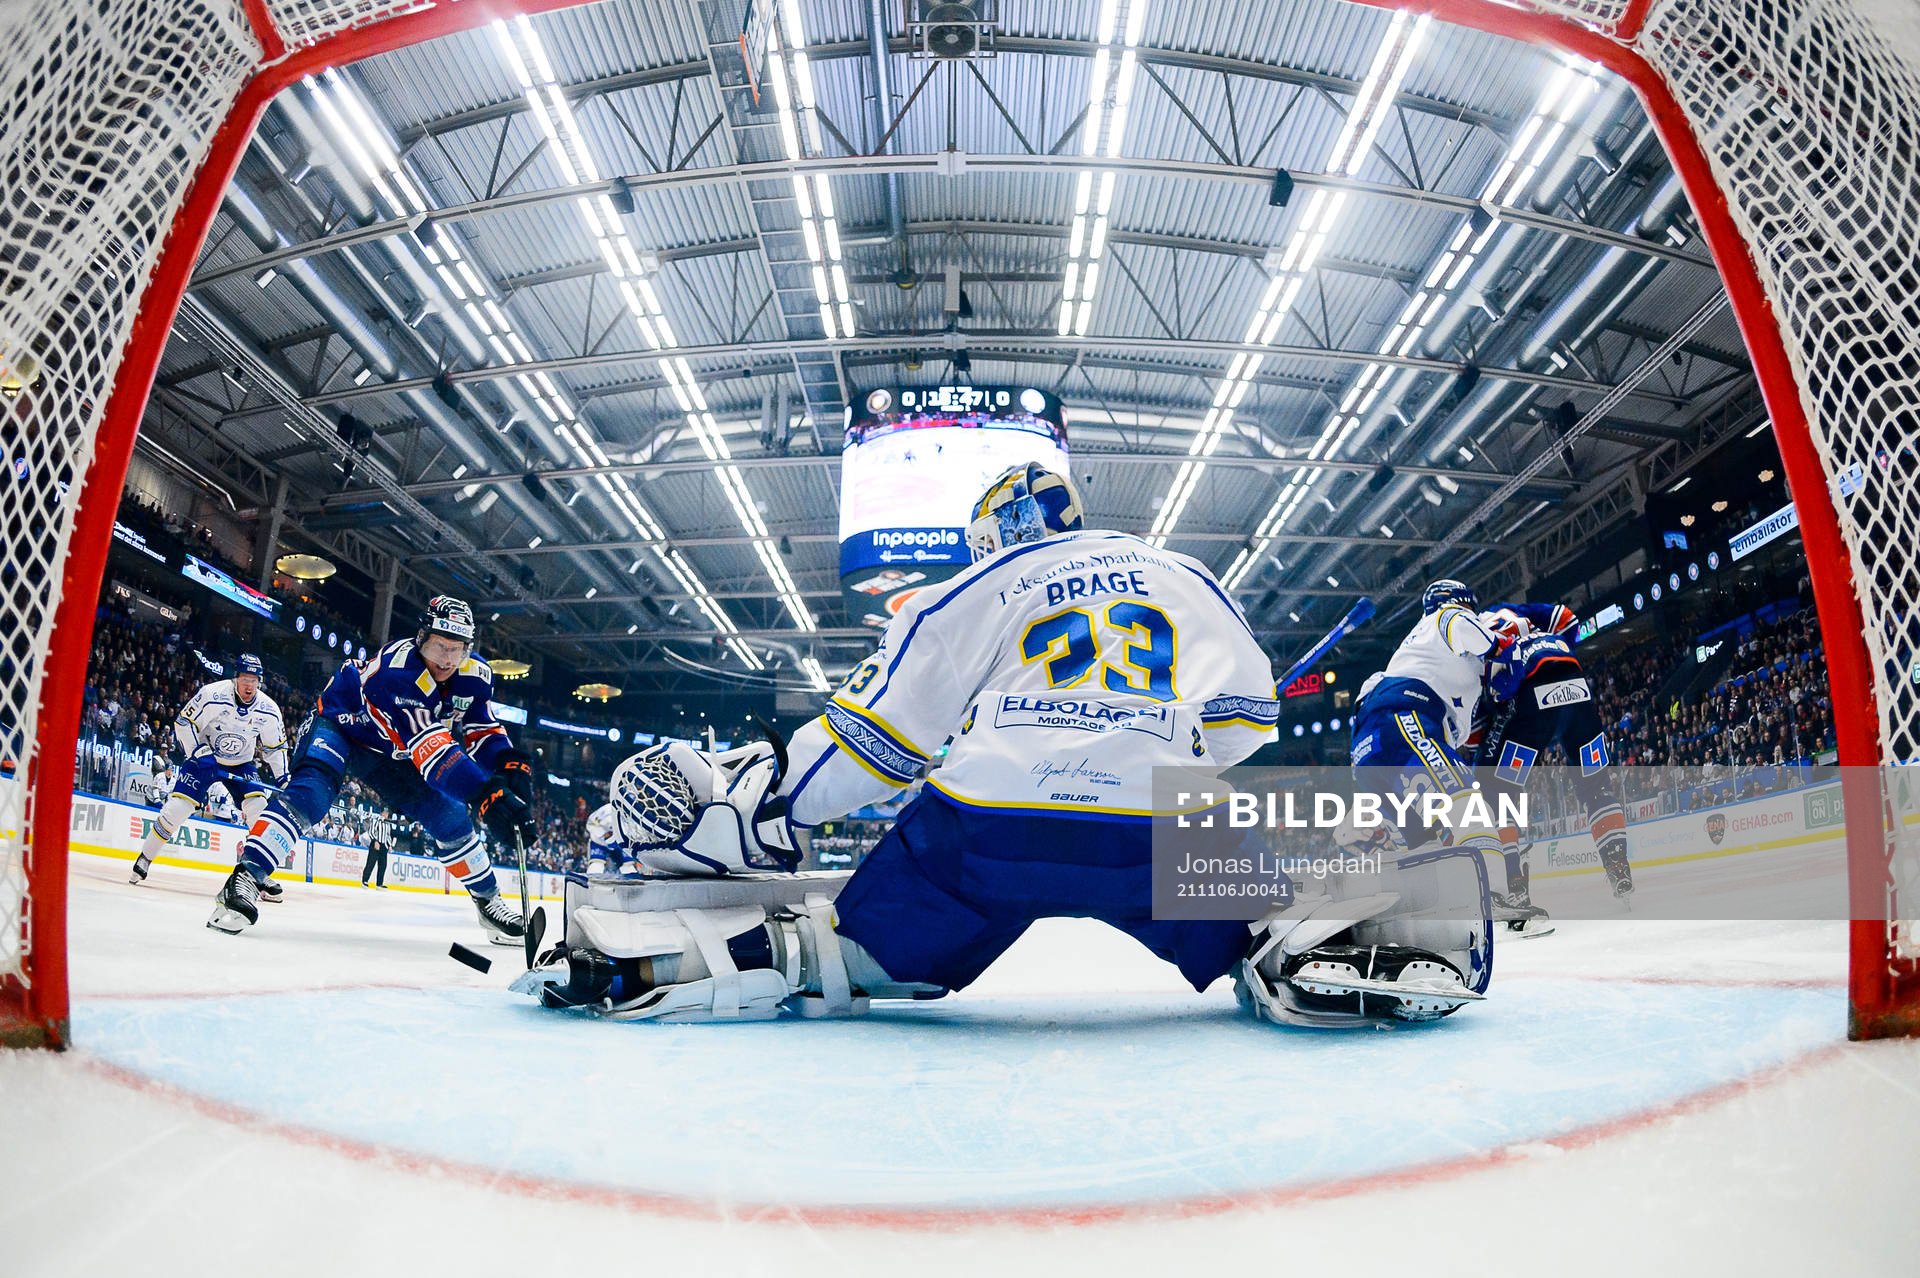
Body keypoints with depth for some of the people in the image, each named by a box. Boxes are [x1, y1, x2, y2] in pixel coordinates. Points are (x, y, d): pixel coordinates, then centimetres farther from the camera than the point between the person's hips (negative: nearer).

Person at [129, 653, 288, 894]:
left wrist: (282, 780, -4)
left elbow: (276, 747, 1)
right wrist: (198, 752, -23)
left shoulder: (268, 710, -11)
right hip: (203, 757, -2)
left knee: (260, 809, -16)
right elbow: (183, 723, -13)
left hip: (241, 765, 2)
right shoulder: (212, 695, -21)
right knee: (177, 807, -14)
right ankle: (144, 859, 11)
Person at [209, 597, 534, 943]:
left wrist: (510, 766, -32)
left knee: (450, 815, -2)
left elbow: (484, 733, -9)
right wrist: (485, 793, -59)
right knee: (310, 793, -33)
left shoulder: (475, 677, -18)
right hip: (341, 723, -5)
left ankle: (489, 901, 12)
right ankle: (244, 879, -32)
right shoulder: (398, 666, -39)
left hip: (391, 753, 6)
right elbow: (430, 748, -49)